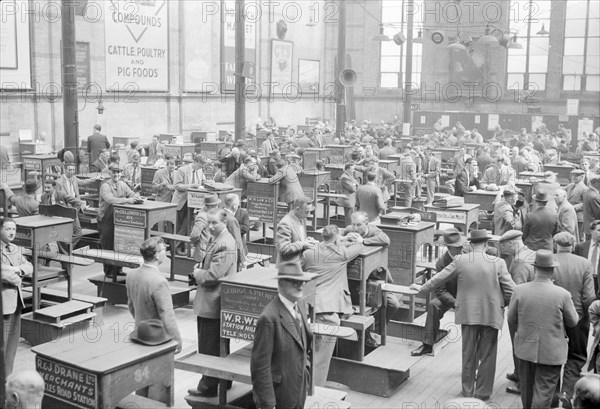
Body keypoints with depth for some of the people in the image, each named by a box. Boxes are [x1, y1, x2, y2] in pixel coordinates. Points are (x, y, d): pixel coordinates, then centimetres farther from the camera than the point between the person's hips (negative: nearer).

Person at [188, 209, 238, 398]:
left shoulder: (224, 245, -21)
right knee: (220, 347, 19)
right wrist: (200, 269, 4)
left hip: (213, 303, -10)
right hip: (212, 303, 10)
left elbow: (212, 276, -24)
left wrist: (197, 272, -6)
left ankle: (208, 387, 9)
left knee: (209, 348, 0)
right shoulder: (216, 239, 12)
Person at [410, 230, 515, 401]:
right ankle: (482, 392, 19)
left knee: (468, 354, 15)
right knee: (487, 355, 11)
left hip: (468, 314, 1)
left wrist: (422, 288, 18)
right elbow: (510, 289, -8)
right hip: (491, 314, -1)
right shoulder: (498, 263, -10)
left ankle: (468, 391, 26)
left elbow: (439, 277, 3)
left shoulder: (460, 261, -7)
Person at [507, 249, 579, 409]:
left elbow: (511, 320, -2)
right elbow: (573, 322, -3)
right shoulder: (563, 294, -17)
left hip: (526, 348, 3)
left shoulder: (519, 290, -11)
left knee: (527, 389, 20)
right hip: (551, 352, -3)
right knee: (544, 392, 5)